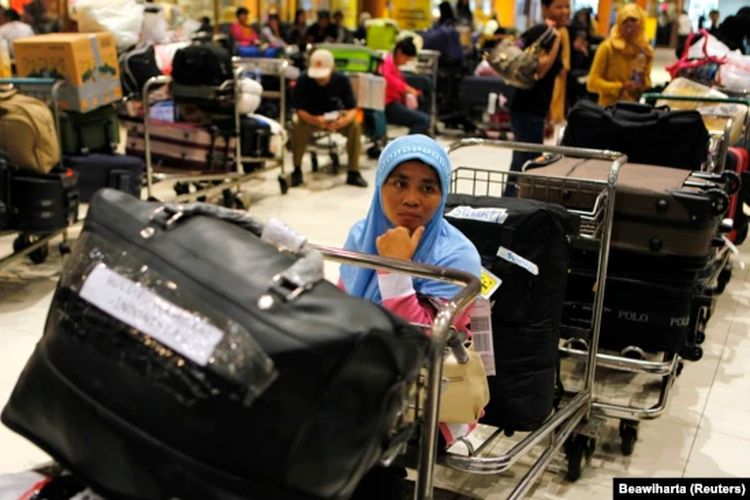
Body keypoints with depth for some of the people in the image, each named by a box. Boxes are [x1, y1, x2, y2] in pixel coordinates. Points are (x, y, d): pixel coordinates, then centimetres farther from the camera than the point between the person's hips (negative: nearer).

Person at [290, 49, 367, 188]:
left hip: (335, 116, 1)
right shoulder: (303, 81, -23)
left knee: (355, 127, -27)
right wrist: (315, 120, -43)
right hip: (310, 117, -1)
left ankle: (353, 173, -15)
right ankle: (297, 171, -13)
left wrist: (344, 120, -41)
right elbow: (300, 110, -21)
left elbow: (352, 109, -16)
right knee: (298, 127, -32)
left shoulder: (342, 80, -19)